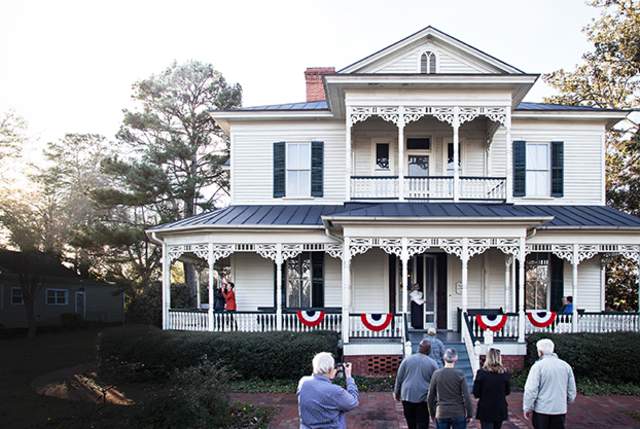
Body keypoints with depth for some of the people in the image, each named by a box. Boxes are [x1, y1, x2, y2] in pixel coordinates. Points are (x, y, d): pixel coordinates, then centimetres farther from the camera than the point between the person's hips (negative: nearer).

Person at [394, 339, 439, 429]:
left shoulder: (407, 360, 2)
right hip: (423, 398, -2)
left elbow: (399, 378, 5)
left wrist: (397, 392, 17)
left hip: (407, 396, 2)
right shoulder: (432, 363, -3)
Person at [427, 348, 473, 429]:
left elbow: (430, 397, 2)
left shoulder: (436, 374, -3)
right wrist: (469, 414, 2)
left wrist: (432, 413, 13)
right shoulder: (459, 374, -9)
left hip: (441, 414, 1)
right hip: (458, 414, -1)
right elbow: (466, 396, -9)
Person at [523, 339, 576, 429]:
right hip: (560, 410, 4)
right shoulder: (566, 366, 3)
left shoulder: (538, 366, -11)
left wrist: (527, 408, -5)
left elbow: (531, 390, -14)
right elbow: (572, 390, 8)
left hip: (541, 409, -3)